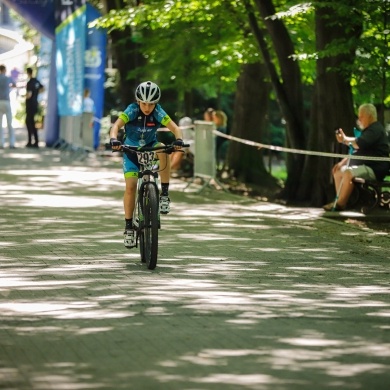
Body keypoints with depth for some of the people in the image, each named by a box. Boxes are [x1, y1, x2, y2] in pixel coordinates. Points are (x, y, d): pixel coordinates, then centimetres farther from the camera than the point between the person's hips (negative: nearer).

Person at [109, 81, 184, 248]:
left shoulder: (158, 113, -18)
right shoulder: (132, 110, -22)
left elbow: (175, 128, -25)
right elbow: (116, 126, -33)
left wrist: (178, 140, -47)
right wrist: (114, 139, -54)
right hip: (131, 149, -1)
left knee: (163, 151, -34)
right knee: (131, 186, -14)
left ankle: (164, 194, -24)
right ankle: (128, 226, -2)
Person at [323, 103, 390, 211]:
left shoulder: (376, 129, -13)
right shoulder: (368, 130, 21)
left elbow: (359, 144, -28)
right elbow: (356, 150, 25)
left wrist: (345, 140, -12)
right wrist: (343, 162, 13)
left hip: (375, 169, -11)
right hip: (365, 166, 11)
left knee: (348, 173, -31)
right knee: (338, 171, 13)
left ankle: (341, 204, -25)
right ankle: (339, 201, 3)